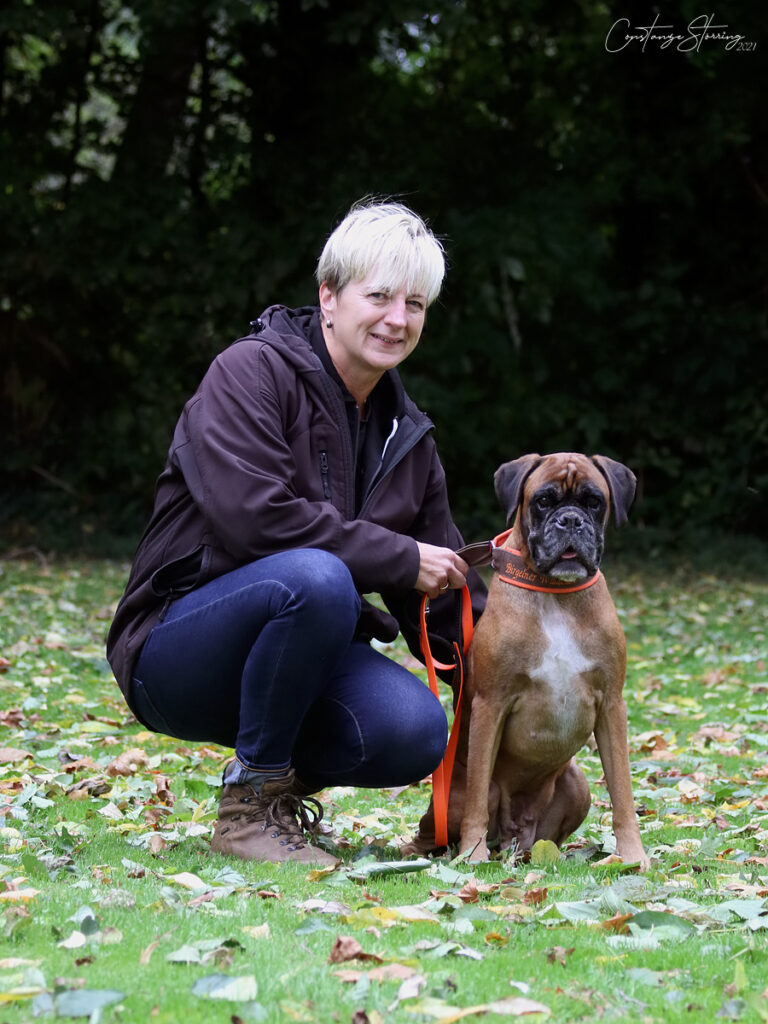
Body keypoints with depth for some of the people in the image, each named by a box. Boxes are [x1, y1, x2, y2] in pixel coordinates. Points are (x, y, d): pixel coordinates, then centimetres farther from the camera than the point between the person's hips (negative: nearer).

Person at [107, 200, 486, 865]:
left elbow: (448, 597, 14)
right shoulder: (251, 373, -10)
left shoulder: (407, 436, 11)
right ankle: (249, 804, -18)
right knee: (316, 577, -36)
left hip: (303, 653, 6)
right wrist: (400, 559, -18)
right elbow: (255, 517, -25)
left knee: (417, 734, -24)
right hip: (176, 652, -6)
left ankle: (285, 773, 8)